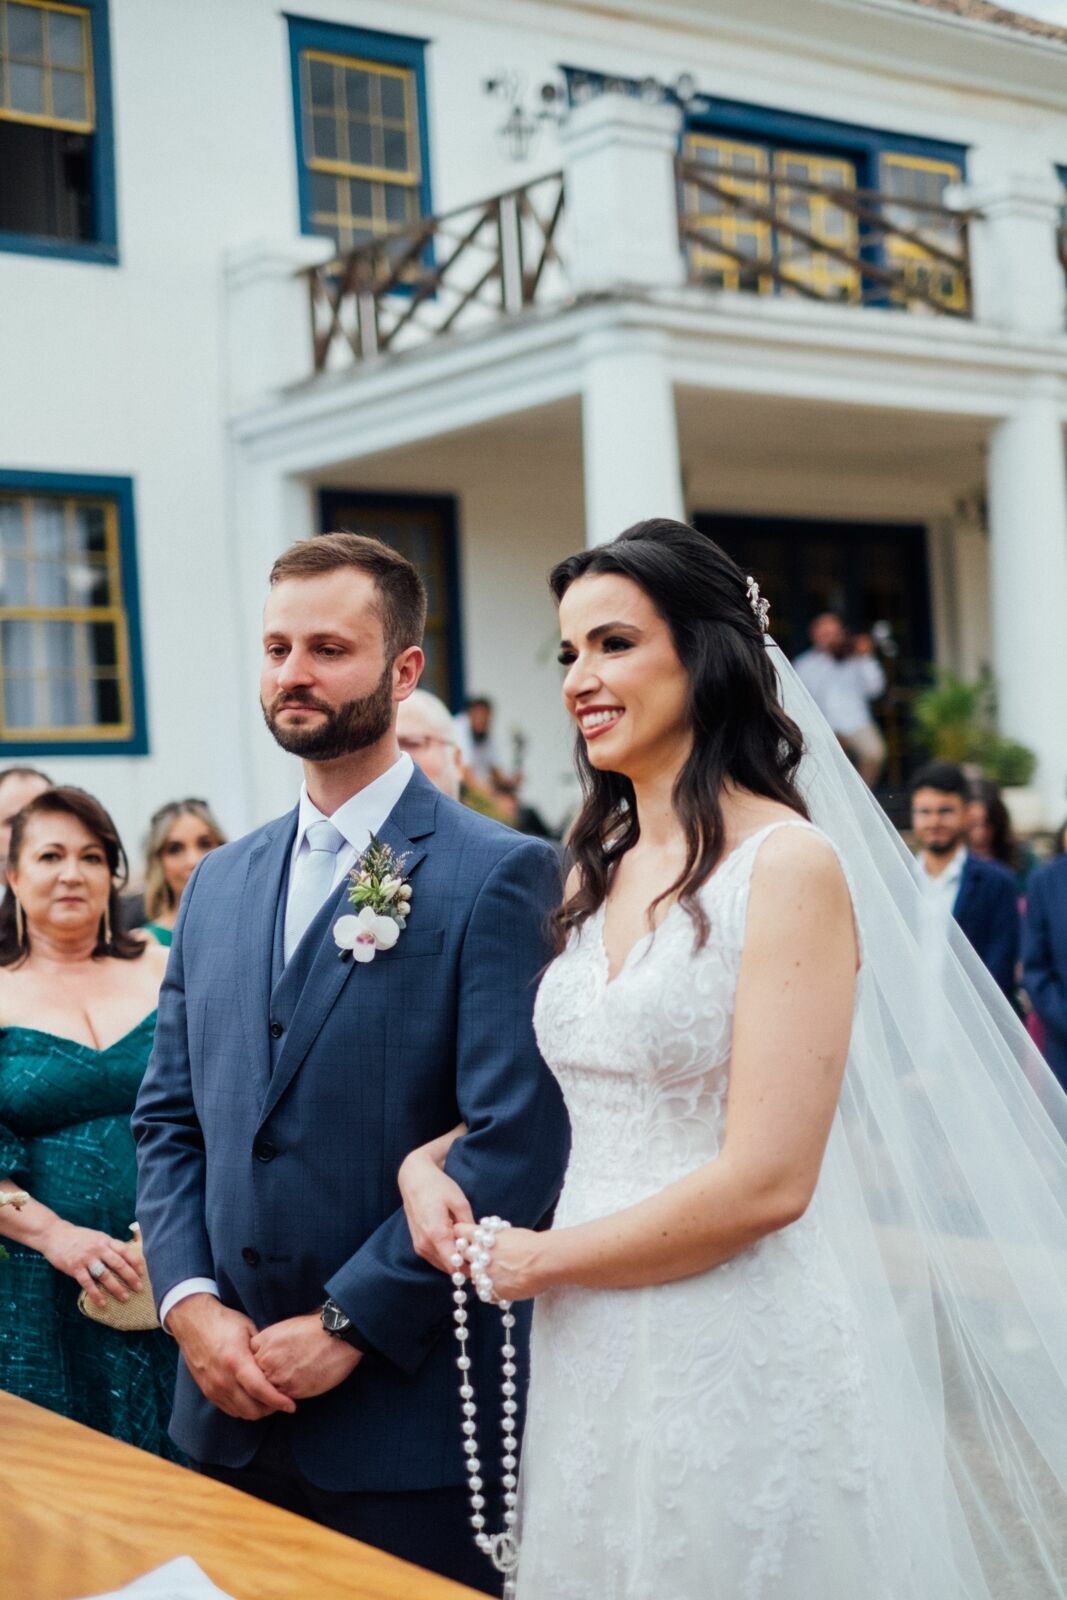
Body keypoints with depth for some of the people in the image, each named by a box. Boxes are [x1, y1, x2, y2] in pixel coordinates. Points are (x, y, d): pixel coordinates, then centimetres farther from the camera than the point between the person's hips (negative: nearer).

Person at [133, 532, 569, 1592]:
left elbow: (517, 1141, -16)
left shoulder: (498, 875, -9)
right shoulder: (218, 884, 11)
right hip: (230, 1406, 6)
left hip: (409, 1416, -5)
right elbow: (168, 1119, 11)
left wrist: (346, 1326, -15)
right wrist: (191, 1302, -4)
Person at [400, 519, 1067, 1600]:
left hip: (741, 1358, -6)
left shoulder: (789, 864, -13)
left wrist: (536, 1260, -9)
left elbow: (767, 1180, -19)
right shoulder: (593, 877, 8)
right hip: (590, 1360, 7)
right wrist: (427, 1161, 0)